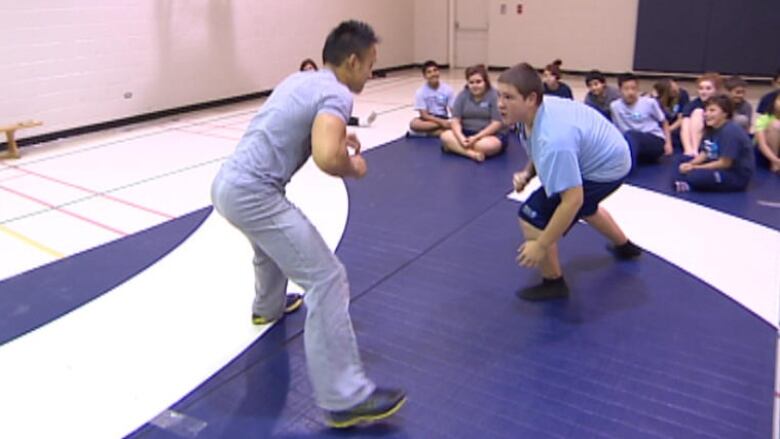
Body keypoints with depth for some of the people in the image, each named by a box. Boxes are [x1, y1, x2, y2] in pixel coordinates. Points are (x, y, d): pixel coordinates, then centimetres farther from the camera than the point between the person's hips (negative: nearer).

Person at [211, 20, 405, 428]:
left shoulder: (300, 79, 17)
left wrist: (334, 134, 26)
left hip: (227, 182, 10)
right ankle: (345, 398, -9)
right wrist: (354, 168, -7)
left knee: (273, 242, 39)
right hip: (252, 194, -10)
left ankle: (269, 305, 65)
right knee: (327, 278, -11)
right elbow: (326, 158, -29)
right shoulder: (335, 93, -11)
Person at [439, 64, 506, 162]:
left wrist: (476, 138, -23)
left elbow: (497, 124, -14)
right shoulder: (462, 95, 3)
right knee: (445, 136, -23)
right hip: (466, 134, 4)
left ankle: (455, 147, -23)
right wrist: (461, 138, -23)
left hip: (489, 135, -4)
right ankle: (472, 153, -37)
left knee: (491, 145, -38)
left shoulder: (494, 96, -9)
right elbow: (455, 120, -3)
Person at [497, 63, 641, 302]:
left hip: (605, 170, -9)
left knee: (532, 216, -17)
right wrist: (527, 173, -10)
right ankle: (624, 246, 66)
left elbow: (572, 201, -39)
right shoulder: (534, 110, -15)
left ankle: (553, 284, 6)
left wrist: (541, 246, -33)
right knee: (585, 207, 38)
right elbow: (540, 153, 8)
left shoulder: (553, 140, -42)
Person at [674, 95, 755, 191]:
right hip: (720, 166, 10)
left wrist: (695, 167, -20)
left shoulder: (730, 131, -23)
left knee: (693, 176, -30)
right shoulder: (711, 129, 5)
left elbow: (725, 163, -24)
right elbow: (704, 153, 9)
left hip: (737, 176, -10)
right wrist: (690, 164, -12)